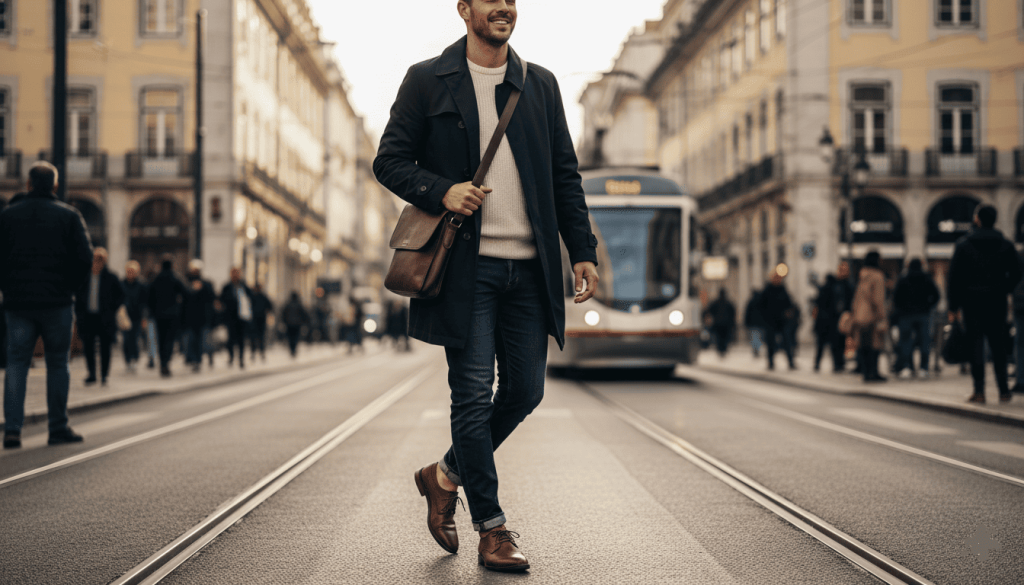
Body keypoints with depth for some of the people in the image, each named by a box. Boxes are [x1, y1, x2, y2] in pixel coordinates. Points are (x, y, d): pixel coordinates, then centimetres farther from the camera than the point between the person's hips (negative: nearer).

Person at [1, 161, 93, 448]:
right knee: (57, 364, 7)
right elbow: (84, 258, -5)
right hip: (57, 301, -1)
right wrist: (72, 287, 9)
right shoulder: (69, 216, 0)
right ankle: (58, 428, 8)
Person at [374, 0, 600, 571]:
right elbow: (389, 160, 3)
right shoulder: (427, 81, 2)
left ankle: (447, 475, 28)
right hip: (466, 264, -4)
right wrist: (442, 190, -15)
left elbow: (565, 174, 14)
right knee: (474, 394, -3)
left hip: (529, 267, 4)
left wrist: (583, 250, 5)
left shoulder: (541, 85, 13)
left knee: (526, 391, 5)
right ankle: (492, 527, 7)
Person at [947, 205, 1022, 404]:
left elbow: (953, 277, -3)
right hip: (997, 303, 2)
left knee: (975, 346, -1)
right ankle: (1004, 391, 8)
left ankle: (979, 391, -6)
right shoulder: (1006, 245, 4)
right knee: (999, 346, 9)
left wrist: (953, 307, 1)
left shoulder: (963, 244, -2)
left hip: (972, 301, -2)